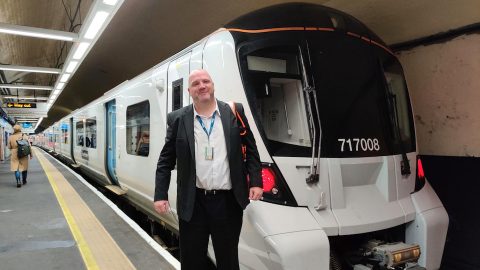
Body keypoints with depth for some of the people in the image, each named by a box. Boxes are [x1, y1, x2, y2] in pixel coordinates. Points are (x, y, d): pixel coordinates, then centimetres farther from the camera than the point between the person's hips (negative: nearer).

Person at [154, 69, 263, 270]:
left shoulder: (234, 112, 1)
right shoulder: (177, 119, 0)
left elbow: (251, 150, 5)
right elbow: (166, 160, 3)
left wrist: (255, 182, -4)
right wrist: (160, 195, -3)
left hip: (228, 201, 0)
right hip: (193, 202, 0)